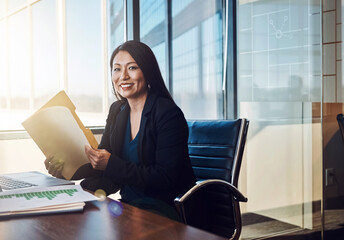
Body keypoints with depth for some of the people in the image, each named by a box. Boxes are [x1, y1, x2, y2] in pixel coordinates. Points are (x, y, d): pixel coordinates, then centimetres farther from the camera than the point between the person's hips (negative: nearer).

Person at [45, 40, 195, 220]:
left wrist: (111, 164, -24)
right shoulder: (117, 110, 9)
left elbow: (166, 179, -20)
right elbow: (101, 162, 7)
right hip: (129, 203, 6)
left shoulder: (169, 114, -15)